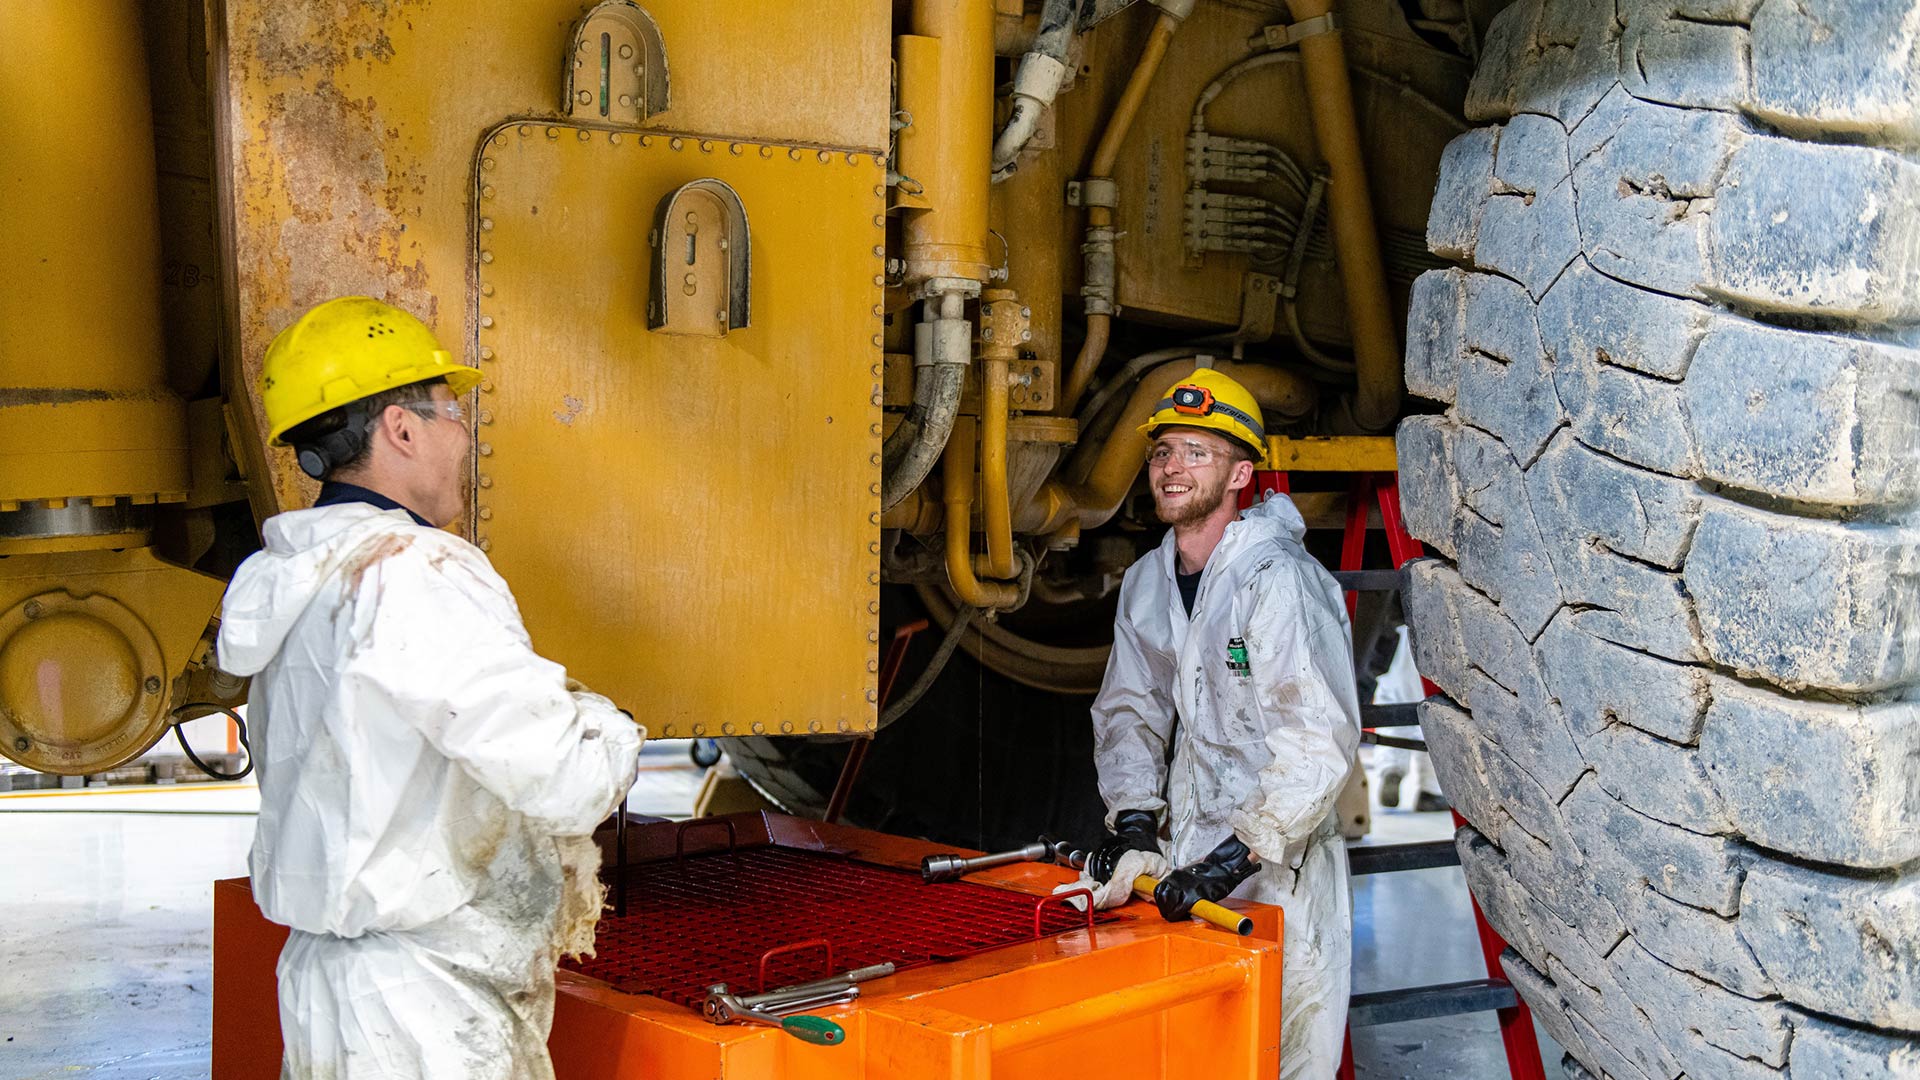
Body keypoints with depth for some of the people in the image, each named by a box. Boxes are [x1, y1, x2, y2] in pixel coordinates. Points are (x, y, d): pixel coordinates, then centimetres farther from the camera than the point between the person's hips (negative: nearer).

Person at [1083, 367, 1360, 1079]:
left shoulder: (1279, 580, -17)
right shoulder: (1146, 583, 7)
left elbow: (1319, 742, -23)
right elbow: (1129, 711, 12)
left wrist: (1231, 861, -27)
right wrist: (1133, 825, -5)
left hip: (1276, 872, -7)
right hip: (1184, 859, 7)